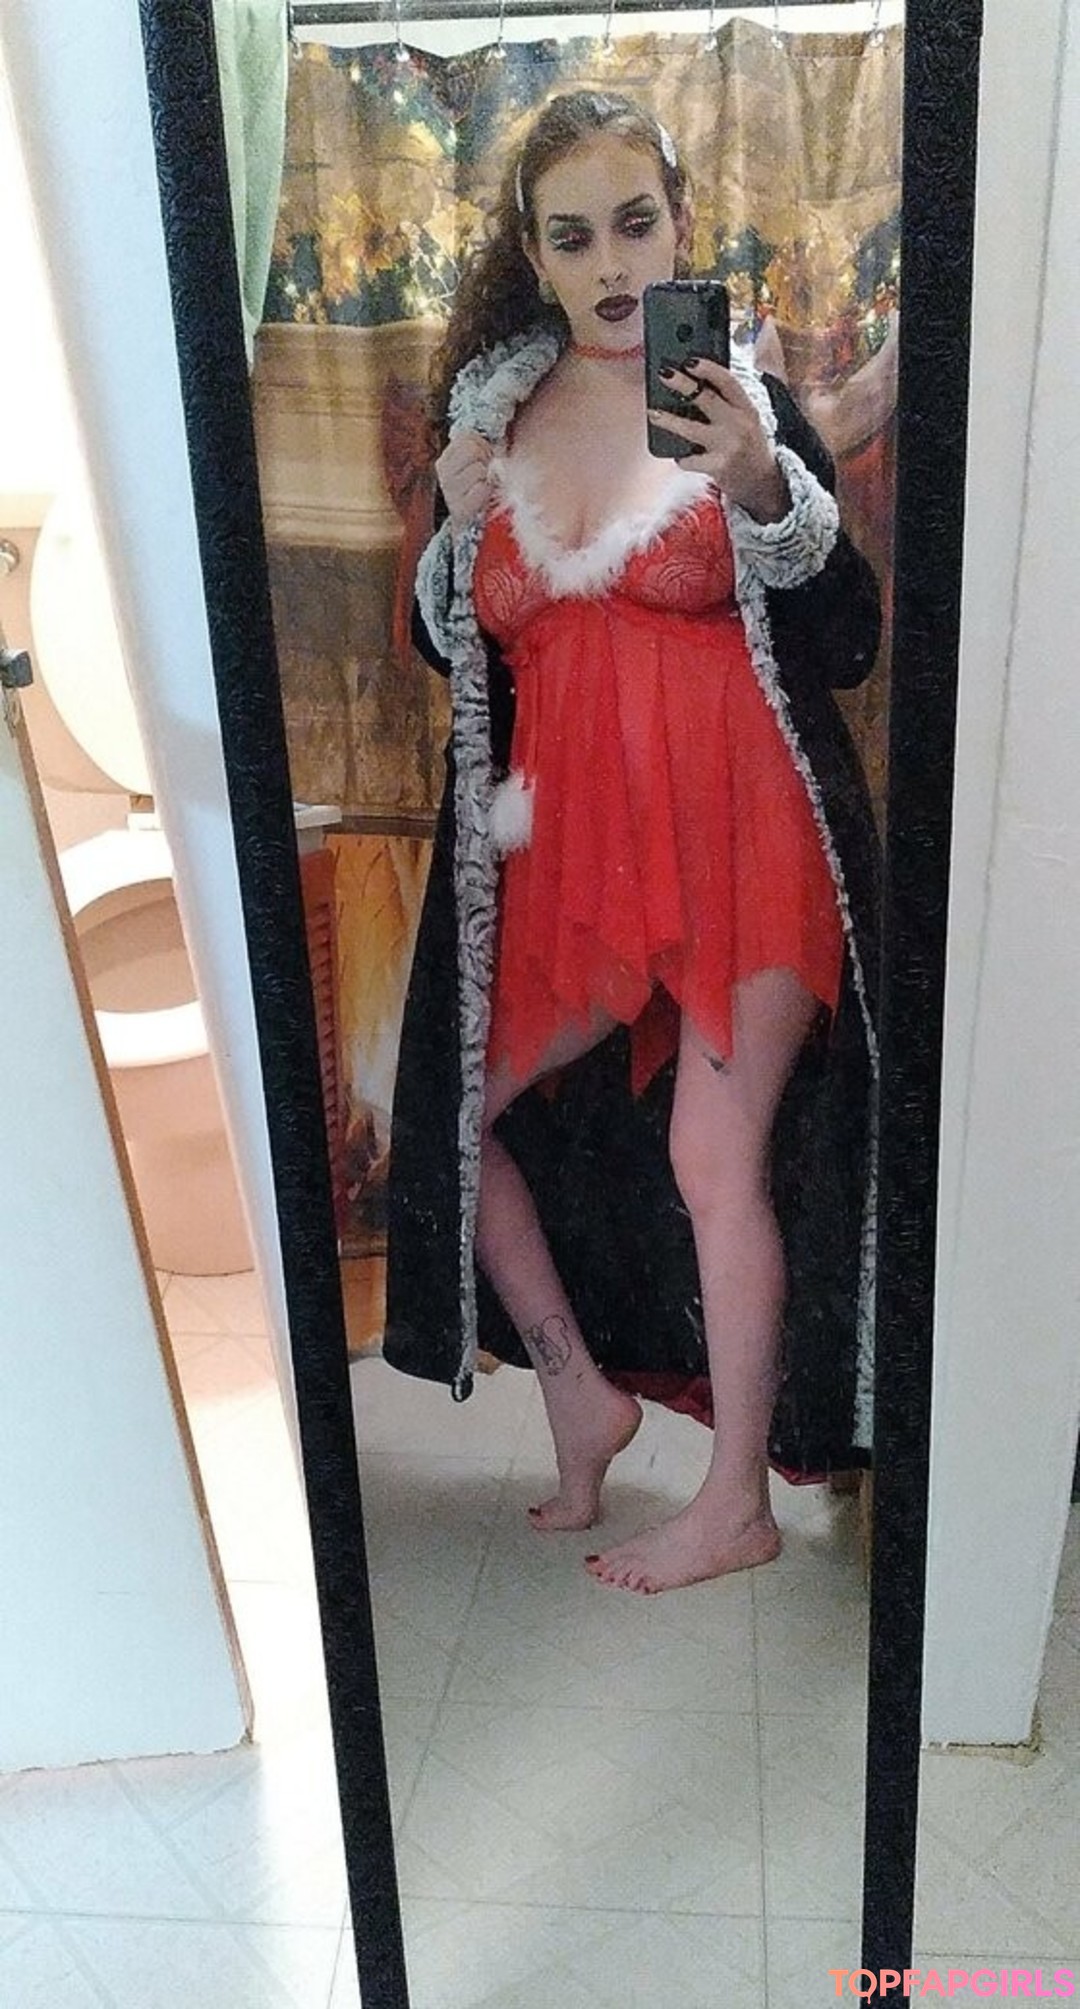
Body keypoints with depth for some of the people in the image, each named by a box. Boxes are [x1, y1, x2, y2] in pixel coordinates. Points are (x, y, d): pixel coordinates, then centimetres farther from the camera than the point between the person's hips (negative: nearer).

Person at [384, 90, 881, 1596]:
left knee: (717, 1161, -1)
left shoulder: (745, 400, -2)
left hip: (737, 843, -4)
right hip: (562, 847, 5)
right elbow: (446, 646, 13)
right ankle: (585, 1392, 30)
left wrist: (765, 488, -21)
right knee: (450, 1115, 8)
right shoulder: (487, 405, 7)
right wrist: (458, 529, -6)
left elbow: (850, 647, -6)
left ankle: (739, 1502, 20)